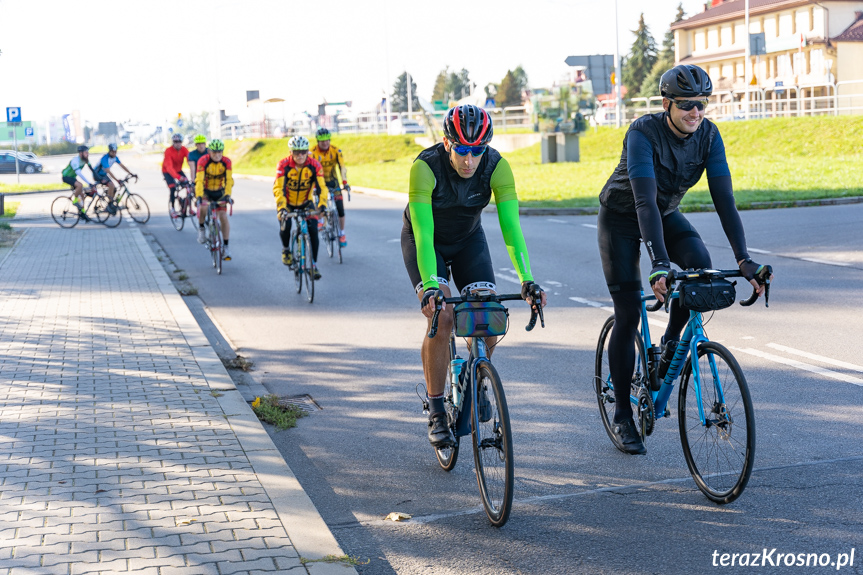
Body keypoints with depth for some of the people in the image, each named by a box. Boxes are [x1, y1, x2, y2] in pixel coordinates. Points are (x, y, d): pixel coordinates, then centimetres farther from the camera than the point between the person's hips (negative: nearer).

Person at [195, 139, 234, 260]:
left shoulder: (226, 162, -19)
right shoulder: (203, 161, -24)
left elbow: (229, 180, -25)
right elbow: (199, 180, -33)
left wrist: (227, 195, -40)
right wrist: (199, 196, -45)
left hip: (219, 191, 2)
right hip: (205, 190, -2)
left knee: (224, 217, -8)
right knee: (203, 208, -32)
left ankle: (226, 246, 1)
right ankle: (201, 228, -2)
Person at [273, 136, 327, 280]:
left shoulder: (314, 165, -19)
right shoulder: (284, 165, -24)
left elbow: (321, 187, -22)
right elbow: (278, 188, -31)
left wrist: (322, 205, -39)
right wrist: (281, 208, -45)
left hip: (306, 203, 2)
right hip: (287, 203, -2)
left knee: (313, 230, -15)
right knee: (285, 226, -27)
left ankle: (314, 264, -2)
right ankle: (286, 249, 5)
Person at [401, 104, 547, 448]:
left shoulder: (496, 166, -26)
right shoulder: (425, 167, -33)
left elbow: (511, 226, -31)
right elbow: (423, 234, -38)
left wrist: (526, 279, -44)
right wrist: (430, 286, -50)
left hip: (468, 240, 3)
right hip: (425, 241, -3)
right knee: (441, 317, -23)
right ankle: (436, 413, -10)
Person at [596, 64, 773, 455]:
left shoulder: (708, 135, -18)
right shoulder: (643, 133, -32)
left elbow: (724, 198, -22)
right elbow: (645, 201, -41)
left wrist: (744, 259, -32)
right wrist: (659, 265, -51)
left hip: (666, 213, 4)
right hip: (621, 217, -4)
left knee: (700, 264, -27)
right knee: (628, 314, -8)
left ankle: (670, 344, -2)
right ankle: (622, 417, 6)